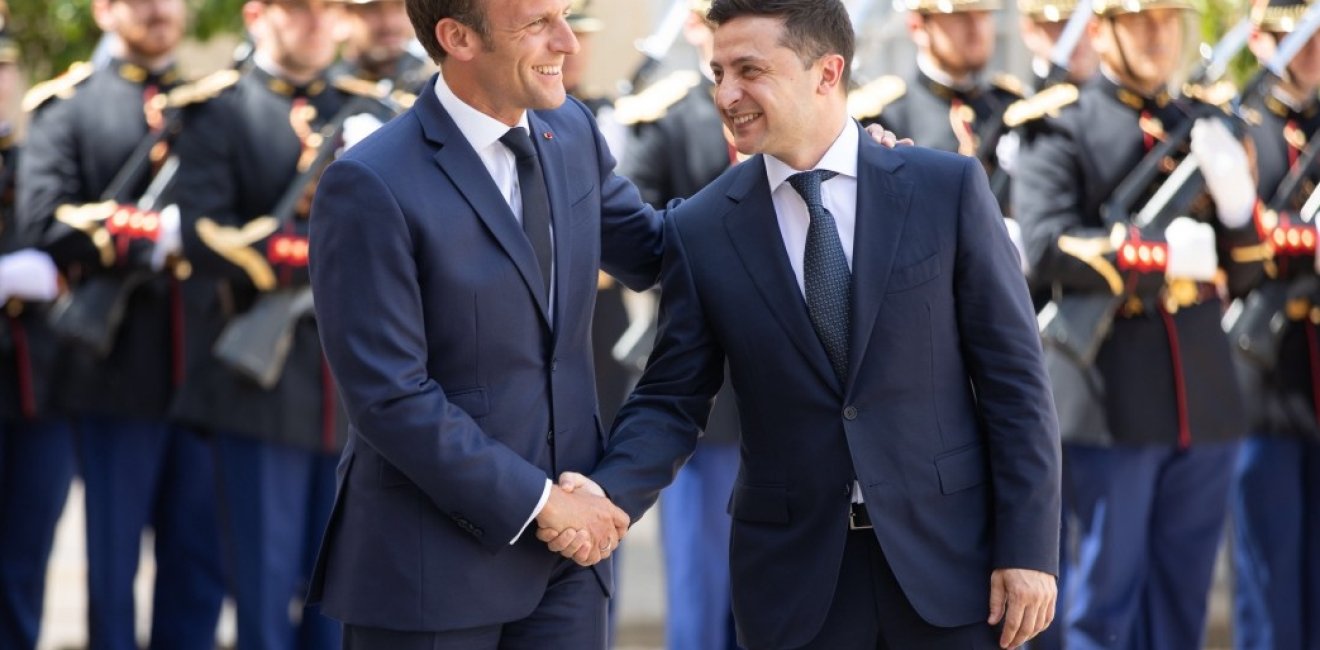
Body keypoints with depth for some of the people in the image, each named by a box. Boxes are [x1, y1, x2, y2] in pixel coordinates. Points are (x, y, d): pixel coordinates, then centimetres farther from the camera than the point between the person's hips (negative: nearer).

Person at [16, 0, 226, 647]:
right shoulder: (67, 106, 4)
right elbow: (45, 223, -10)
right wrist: (155, 235, -18)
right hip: (122, 369, -3)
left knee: (202, 559, 6)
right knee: (114, 560, 3)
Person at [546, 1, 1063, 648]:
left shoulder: (947, 189, -2)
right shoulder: (701, 230, 1)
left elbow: (1012, 376, -2)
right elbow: (671, 400, 3)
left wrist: (1028, 548, -6)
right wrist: (607, 494, -17)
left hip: (948, 558, -1)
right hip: (795, 577, 1)